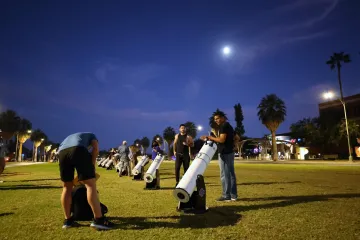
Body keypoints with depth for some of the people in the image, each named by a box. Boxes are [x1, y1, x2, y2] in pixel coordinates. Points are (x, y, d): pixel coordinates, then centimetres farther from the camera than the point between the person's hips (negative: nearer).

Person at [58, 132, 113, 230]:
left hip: (62, 152, 5)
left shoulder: (69, 137, 47)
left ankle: (68, 220, 24)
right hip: (78, 149, -5)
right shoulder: (91, 135, 35)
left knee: (67, 187, 18)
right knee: (90, 184, -3)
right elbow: (96, 149, 13)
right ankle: (98, 219, -5)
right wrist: (92, 165, 18)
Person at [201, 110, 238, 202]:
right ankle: (233, 195, 15)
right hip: (230, 153, 10)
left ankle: (226, 196, -2)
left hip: (224, 153, -10)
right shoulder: (229, 126, 19)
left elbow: (222, 139, -22)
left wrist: (209, 137, -15)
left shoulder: (223, 126, -12)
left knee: (224, 175, -6)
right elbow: (236, 138, 24)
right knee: (231, 174, 10)